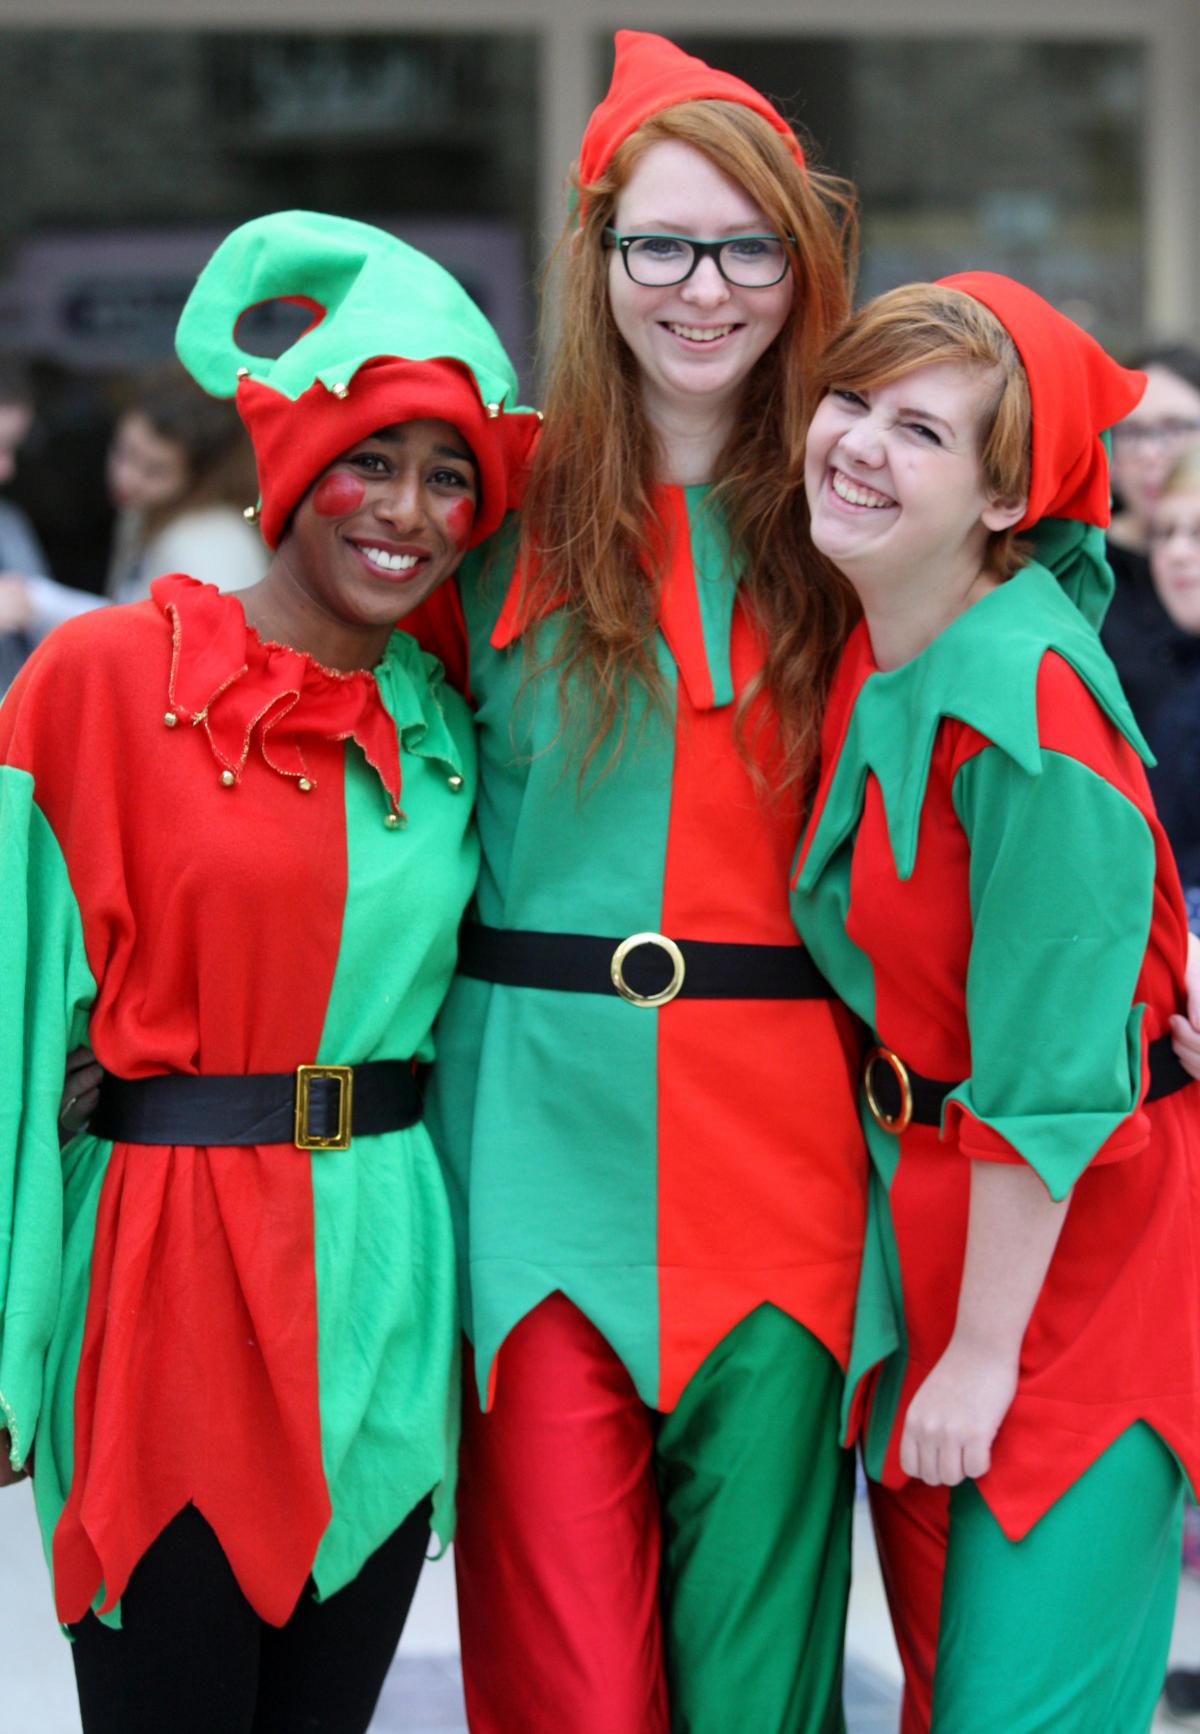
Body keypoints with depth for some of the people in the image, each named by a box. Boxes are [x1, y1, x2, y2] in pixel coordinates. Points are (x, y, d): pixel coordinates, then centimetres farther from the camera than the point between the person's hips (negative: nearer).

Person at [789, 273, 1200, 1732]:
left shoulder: (1021, 708, -24)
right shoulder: (873, 650, 0)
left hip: (1071, 1240, -8)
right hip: (919, 1206, 8)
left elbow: (1045, 1080, -21)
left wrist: (984, 1351, -15)